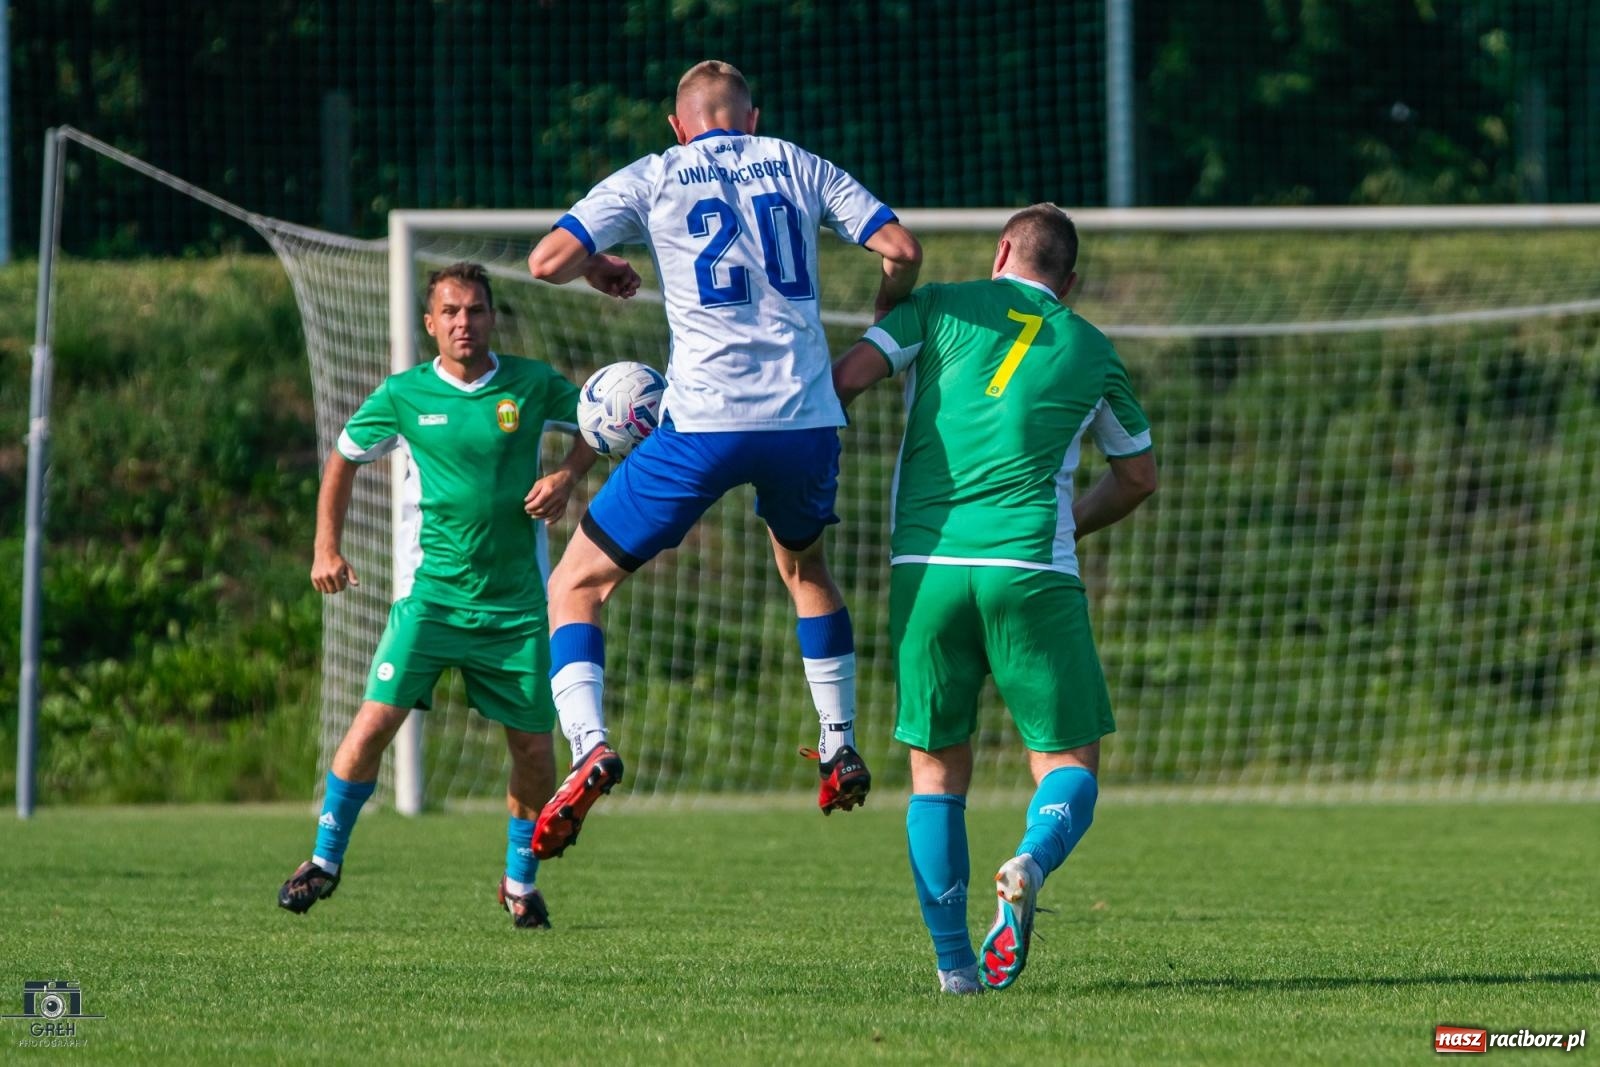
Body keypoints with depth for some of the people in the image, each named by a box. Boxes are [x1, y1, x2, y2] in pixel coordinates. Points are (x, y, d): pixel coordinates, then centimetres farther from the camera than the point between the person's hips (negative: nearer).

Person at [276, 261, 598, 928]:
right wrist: (326, 548, 5)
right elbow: (345, 457, 13)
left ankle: (520, 881, 24)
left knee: (533, 747, 1)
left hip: (516, 603, 1)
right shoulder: (405, 394, -1)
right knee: (376, 719, -14)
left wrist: (565, 477, -5)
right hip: (433, 592, -1)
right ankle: (326, 859, 1)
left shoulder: (533, 386, -1)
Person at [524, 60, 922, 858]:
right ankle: (840, 747, 33)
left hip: (704, 424, -3)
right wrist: (878, 333, 27)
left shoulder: (652, 178, 7)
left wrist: (597, 269, 20)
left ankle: (589, 746, -15)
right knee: (802, 561, 35)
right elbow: (902, 251, 8)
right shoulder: (795, 165, 14)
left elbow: (548, 260, -3)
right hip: (807, 419, 3)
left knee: (576, 584, 7)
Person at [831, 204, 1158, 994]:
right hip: (1030, 568, -1)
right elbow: (1139, 475, 28)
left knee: (936, 769, 12)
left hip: (925, 565, 1)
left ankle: (953, 960, 4)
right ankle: (1030, 863, -27)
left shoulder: (942, 307, 11)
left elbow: (848, 376, -2)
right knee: (1068, 760, 7)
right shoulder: (1091, 350, 16)